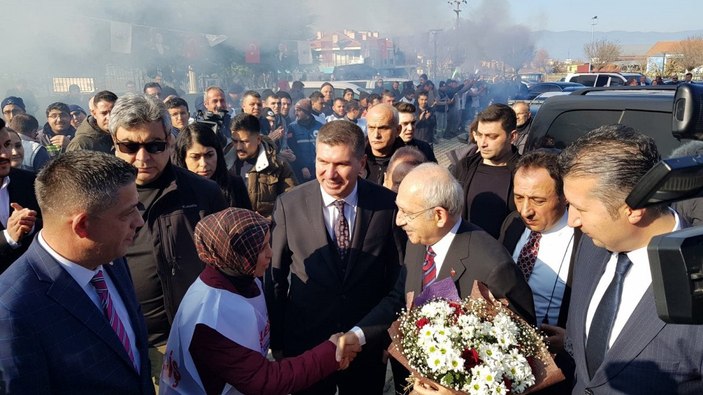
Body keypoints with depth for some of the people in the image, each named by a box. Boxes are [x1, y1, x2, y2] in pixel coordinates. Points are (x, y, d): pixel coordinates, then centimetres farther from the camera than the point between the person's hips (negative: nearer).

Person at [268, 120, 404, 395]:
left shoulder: (387, 204, -11)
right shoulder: (289, 204, -12)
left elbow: (397, 271, -1)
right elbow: (275, 276, -5)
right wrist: (276, 341, 0)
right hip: (305, 341, 0)